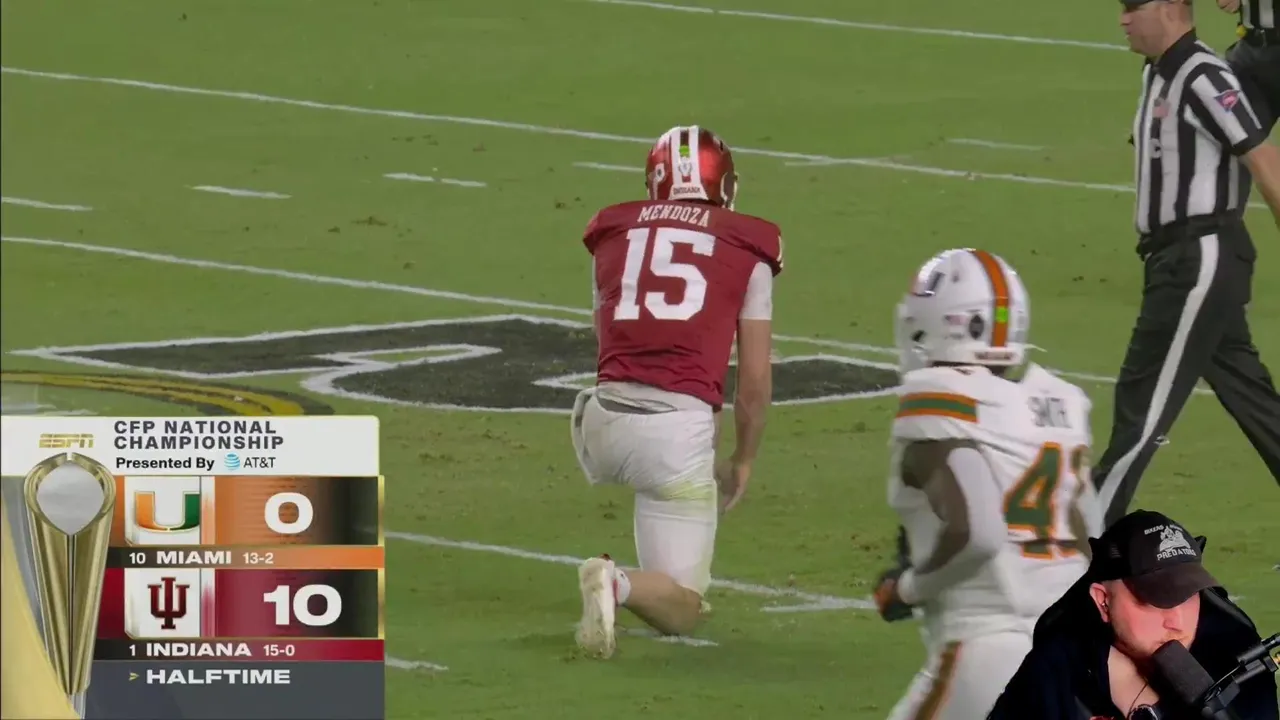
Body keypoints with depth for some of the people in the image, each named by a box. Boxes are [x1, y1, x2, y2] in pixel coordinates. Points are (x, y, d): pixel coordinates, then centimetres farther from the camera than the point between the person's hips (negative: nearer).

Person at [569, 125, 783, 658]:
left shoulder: (613, 235, 18)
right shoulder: (747, 250, 10)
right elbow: (755, 380, 10)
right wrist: (742, 462, 25)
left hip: (603, 420, 4)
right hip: (679, 428, -4)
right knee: (679, 614, 3)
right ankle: (618, 585, -26)